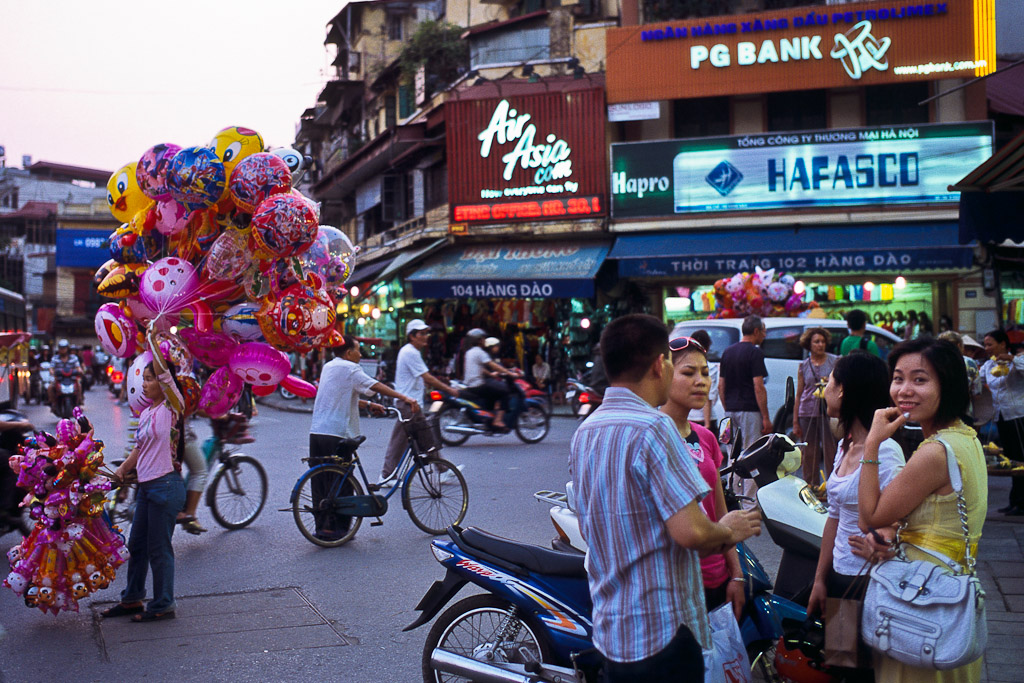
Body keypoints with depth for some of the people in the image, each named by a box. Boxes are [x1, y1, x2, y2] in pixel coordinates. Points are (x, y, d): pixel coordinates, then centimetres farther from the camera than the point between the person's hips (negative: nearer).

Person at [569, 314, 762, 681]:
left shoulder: (584, 433, 10)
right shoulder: (653, 427, -18)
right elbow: (689, 530, -25)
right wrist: (727, 531, -3)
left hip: (609, 629, 8)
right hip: (662, 632, -8)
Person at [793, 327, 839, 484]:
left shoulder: (834, 361, 6)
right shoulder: (804, 366, 10)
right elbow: (799, 394, 12)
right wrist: (795, 422, 8)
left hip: (829, 412, -2)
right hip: (807, 413, 2)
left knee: (831, 452, -5)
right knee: (809, 454, 4)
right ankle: (810, 488, 14)